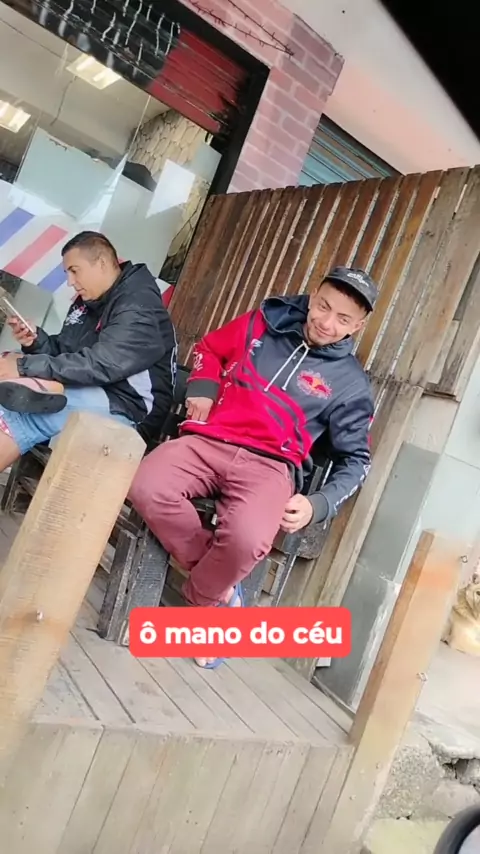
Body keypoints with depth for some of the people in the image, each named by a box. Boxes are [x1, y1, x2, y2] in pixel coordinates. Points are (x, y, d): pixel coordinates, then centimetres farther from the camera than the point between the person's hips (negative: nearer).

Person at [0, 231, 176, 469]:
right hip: (89, 395, 9)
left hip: (126, 408, -9)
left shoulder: (138, 306, -12)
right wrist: (36, 341, -5)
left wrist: (26, 367, -22)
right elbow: (64, 352, 17)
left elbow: (103, 365, -23)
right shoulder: (86, 302, 14)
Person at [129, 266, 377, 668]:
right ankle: (217, 579, -4)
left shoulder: (350, 382, 7)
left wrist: (319, 505, -7)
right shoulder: (266, 322, 13)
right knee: (146, 487, -27)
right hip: (208, 441, 3)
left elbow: (356, 459, 11)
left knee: (247, 538, -34)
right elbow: (210, 348, 27)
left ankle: (202, 599, 2)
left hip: (269, 464, -2)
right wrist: (202, 387, 5)